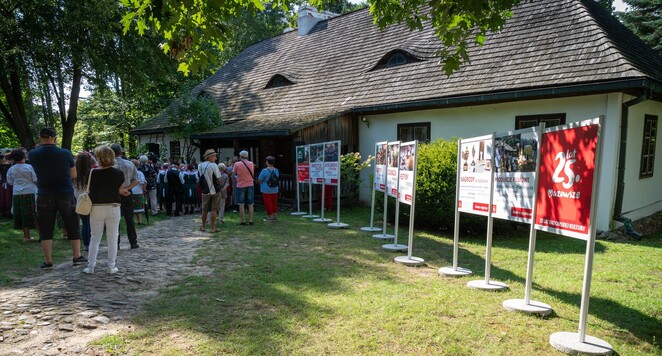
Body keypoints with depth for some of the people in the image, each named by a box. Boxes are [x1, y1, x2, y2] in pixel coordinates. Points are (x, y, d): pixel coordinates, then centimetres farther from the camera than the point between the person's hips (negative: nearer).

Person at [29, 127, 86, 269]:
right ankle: (77, 256, 15)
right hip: (66, 194, 0)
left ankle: (48, 261, 9)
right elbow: (73, 175, 3)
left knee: (45, 230, 8)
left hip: (44, 196, 1)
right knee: (72, 227, 10)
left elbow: (38, 172, 12)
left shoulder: (33, 155, -5)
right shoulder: (66, 153, -7)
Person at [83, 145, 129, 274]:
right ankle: (111, 266, 10)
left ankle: (91, 266, 14)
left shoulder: (93, 173, -6)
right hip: (113, 208, 0)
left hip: (97, 208, 0)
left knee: (95, 237, 13)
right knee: (112, 237, 8)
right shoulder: (118, 173, -7)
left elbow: (90, 190, -1)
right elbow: (120, 190, -4)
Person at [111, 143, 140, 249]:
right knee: (129, 220, 9)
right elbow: (136, 181, -3)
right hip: (127, 195, 3)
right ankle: (133, 243, 12)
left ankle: (116, 244, 9)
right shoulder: (130, 164, 0)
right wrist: (126, 188, -9)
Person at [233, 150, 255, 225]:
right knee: (250, 204, 7)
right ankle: (250, 220, 8)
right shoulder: (251, 164, 0)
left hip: (240, 186, -2)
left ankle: (243, 221, 4)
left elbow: (234, 173, 2)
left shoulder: (237, 164, -9)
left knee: (241, 204, 5)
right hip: (250, 185, 2)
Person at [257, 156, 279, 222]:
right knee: (274, 203, 14)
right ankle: (275, 217, 19)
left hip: (266, 190, -6)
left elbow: (259, 180, -11)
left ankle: (270, 217, 7)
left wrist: (261, 184, 9)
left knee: (268, 204, 3)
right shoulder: (276, 170, 3)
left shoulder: (265, 170, -16)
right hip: (275, 190, 6)